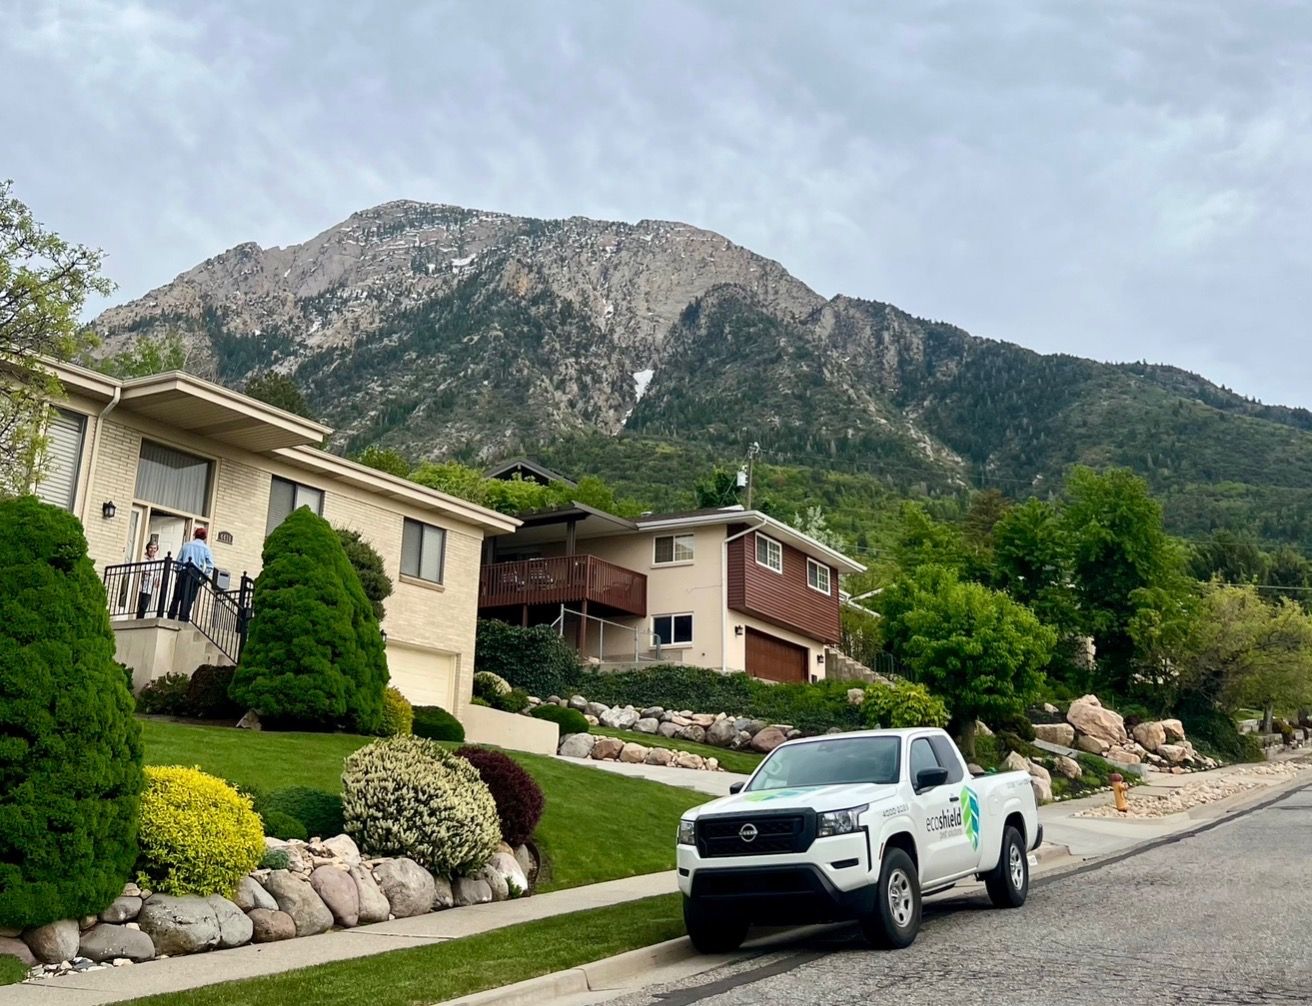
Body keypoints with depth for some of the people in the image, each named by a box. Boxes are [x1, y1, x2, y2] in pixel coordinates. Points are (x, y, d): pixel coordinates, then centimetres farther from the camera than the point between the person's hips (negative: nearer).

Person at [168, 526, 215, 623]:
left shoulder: (186, 545, 9)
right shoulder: (206, 548, 3)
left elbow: (178, 561, 8)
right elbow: (210, 566, -6)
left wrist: (178, 572, 15)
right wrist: (203, 577, 1)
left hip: (183, 572, 2)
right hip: (196, 574, -2)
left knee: (176, 598, 7)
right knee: (189, 599, -1)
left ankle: (171, 617, 5)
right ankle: (183, 619, -5)